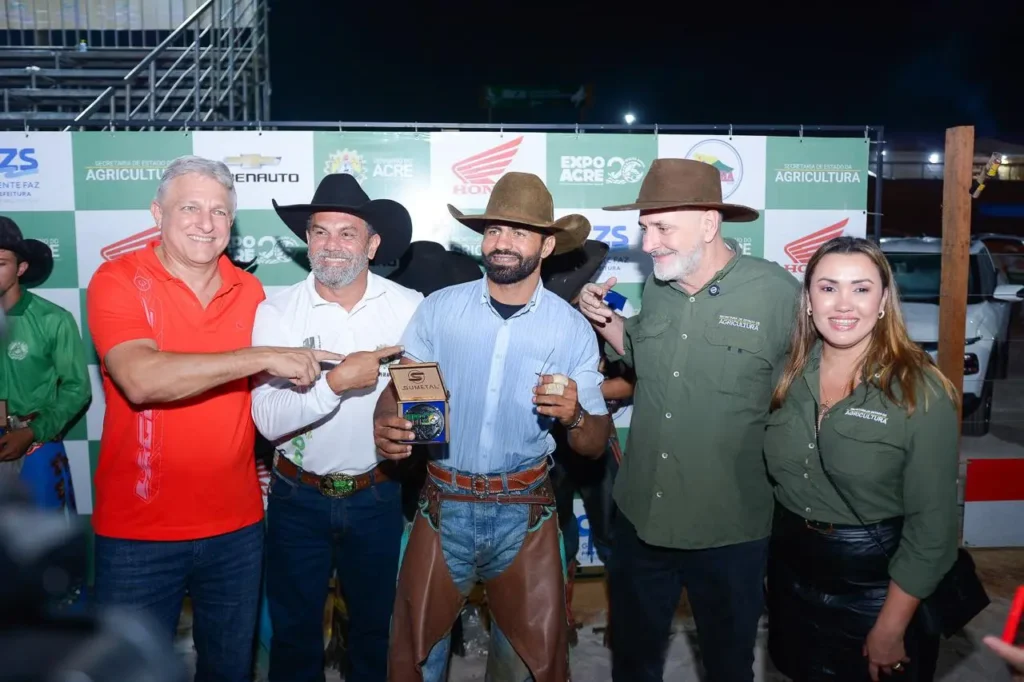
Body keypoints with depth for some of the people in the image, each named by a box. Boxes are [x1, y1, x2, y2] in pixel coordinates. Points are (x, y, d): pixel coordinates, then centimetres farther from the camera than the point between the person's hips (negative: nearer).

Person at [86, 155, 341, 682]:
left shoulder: (250, 290, 3)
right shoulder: (118, 280, -9)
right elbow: (141, 378, -26)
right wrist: (263, 357, -26)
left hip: (237, 526, 4)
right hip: (138, 531, -3)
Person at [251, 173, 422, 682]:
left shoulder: (410, 308, -10)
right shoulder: (276, 312, -11)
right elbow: (269, 420, -18)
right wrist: (336, 382, -30)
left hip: (379, 495, 1)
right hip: (298, 497, 0)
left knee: (374, 625, 21)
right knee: (294, 630, 19)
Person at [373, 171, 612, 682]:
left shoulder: (573, 329, -6)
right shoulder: (438, 309, -4)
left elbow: (594, 446, -2)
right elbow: (400, 387, 0)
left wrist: (573, 415, -24)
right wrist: (383, 422, -22)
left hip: (524, 512, 0)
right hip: (443, 505, 1)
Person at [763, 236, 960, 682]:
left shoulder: (922, 392, -18)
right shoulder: (788, 375, -4)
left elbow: (931, 524, -16)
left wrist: (891, 627, -14)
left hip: (877, 581, -4)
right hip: (791, 571, 5)